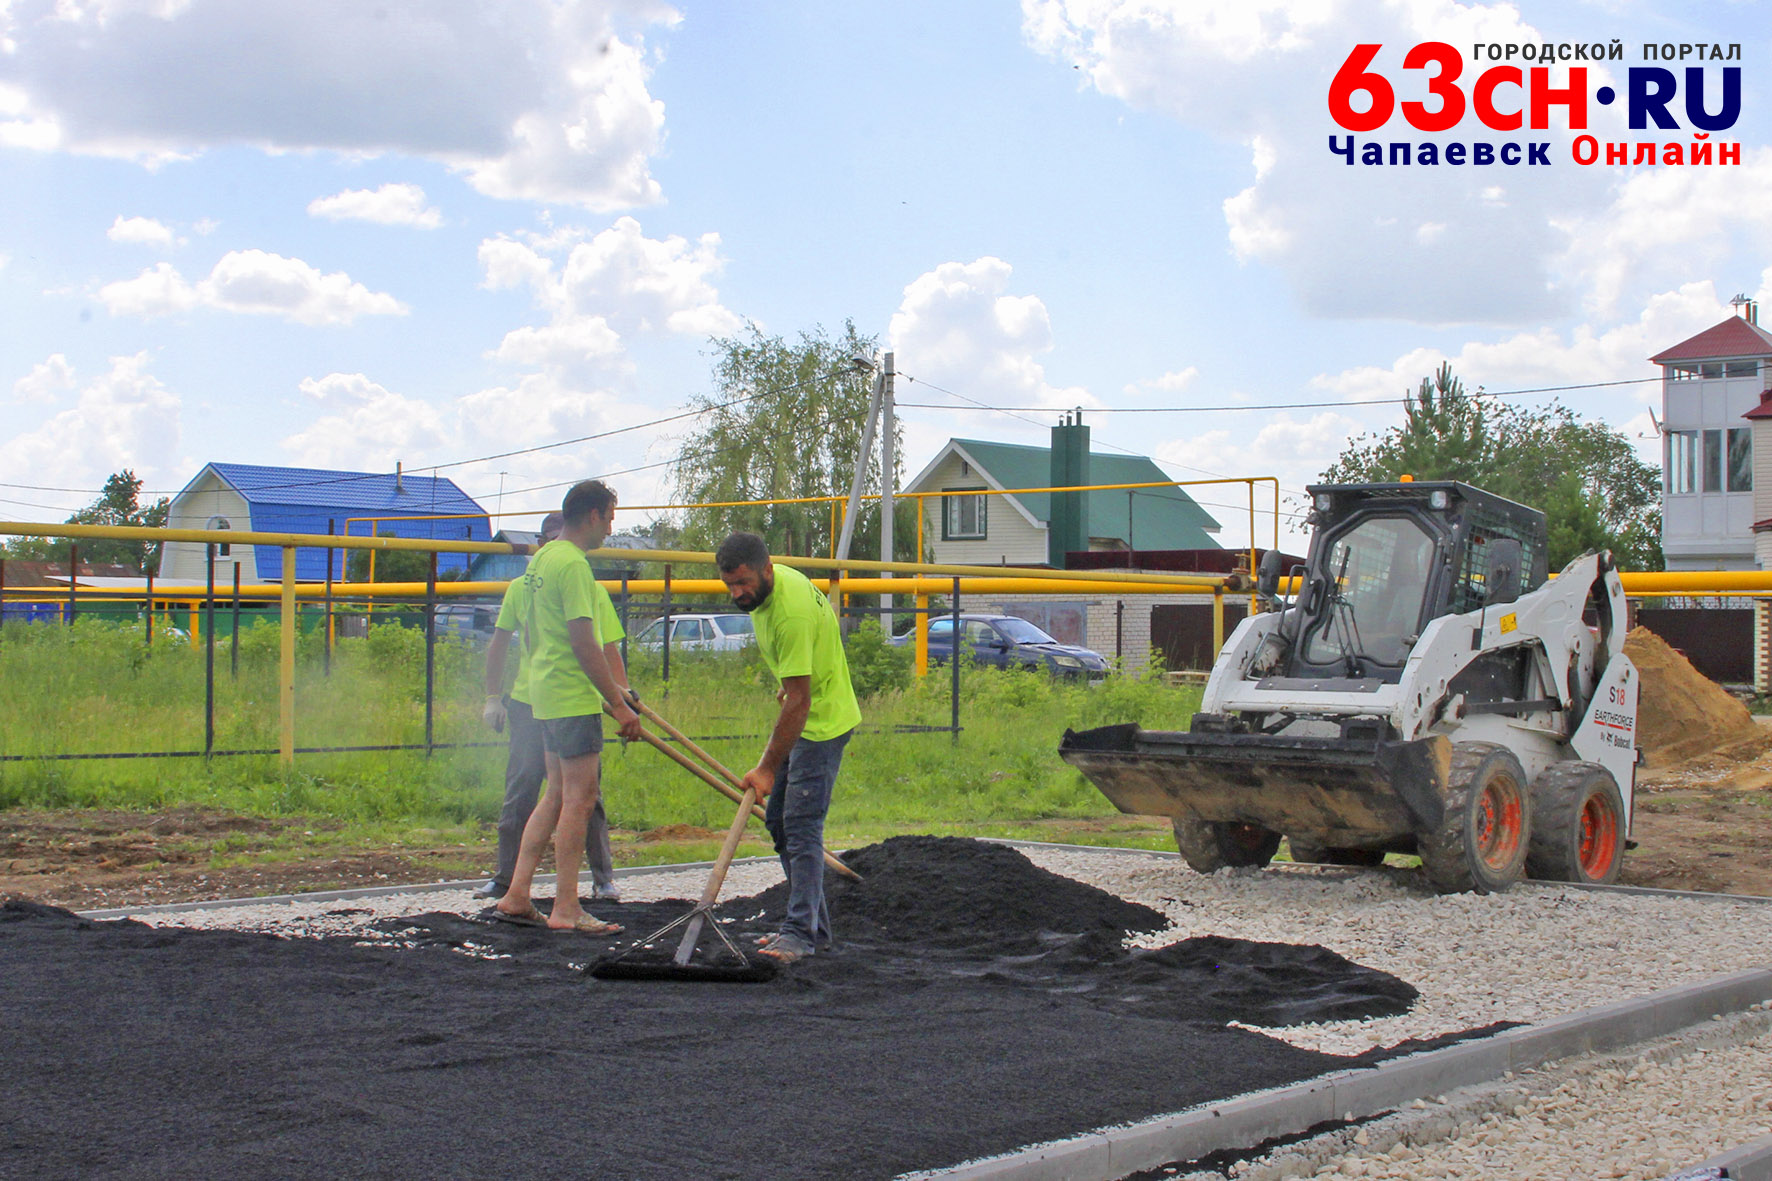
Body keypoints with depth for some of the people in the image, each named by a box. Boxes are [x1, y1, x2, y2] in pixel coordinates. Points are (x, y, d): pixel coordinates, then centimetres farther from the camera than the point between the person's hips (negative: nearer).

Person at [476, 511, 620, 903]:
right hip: (528, 706, 1)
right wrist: (493, 698, 7)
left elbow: (609, 652, 7)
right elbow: (499, 645, 12)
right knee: (519, 795, 4)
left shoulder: (593, 591, 4)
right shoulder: (521, 589, 6)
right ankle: (506, 878, 14)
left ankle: (604, 880, 9)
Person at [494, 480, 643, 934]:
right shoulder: (573, 564, -15)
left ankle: (517, 894, 14)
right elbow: (584, 644, -20)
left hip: (546, 693, 10)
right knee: (579, 797, -5)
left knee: (558, 794, 14)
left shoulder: (541, 559, 15)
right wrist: (618, 704, -17)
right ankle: (566, 909, -3)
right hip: (574, 697, -10)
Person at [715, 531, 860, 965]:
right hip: (800, 719, 10)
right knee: (778, 821, 11)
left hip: (821, 723, -10)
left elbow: (799, 701, -29)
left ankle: (800, 932, -16)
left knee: (801, 827, -15)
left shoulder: (791, 614, -30)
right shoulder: (766, 586, 0)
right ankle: (814, 922, 17)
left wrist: (767, 768, -26)